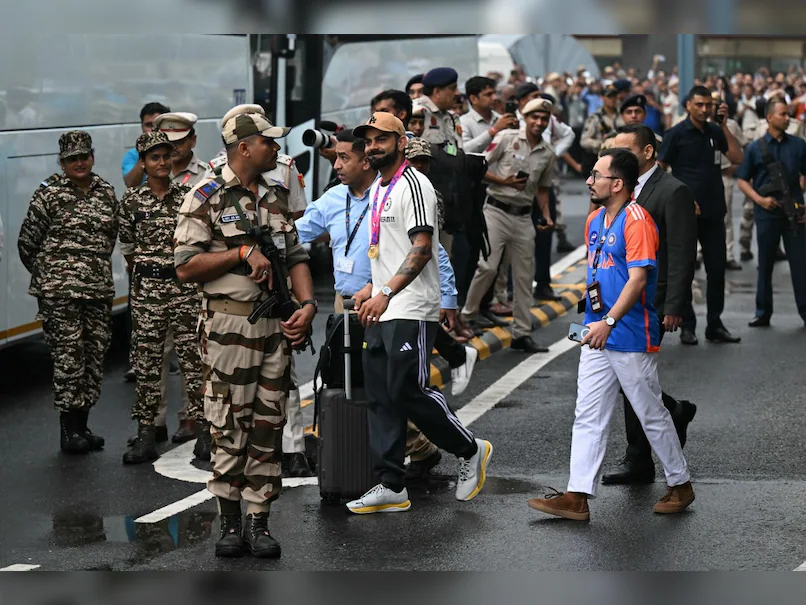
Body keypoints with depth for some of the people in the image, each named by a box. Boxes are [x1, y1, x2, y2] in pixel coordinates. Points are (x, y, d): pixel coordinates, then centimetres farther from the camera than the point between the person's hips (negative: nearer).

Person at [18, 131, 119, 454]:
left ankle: (81, 425, 17)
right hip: (59, 292, -5)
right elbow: (27, 241, 1)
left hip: (99, 288, 5)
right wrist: (47, 273, 9)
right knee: (68, 356, -6)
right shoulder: (49, 193, -3)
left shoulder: (106, 192, 10)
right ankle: (69, 430, 0)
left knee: (95, 355, 6)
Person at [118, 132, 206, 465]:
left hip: (185, 283, 0)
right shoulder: (132, 200, 3)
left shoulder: (187, 195, 3)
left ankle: (202, 429, 5)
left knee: (193, 356, -1)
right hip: (147, 287, 0)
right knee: (147, 360, 3)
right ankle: (146, 434, 8)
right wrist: (145, 269, 11)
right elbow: (128, 248, 9)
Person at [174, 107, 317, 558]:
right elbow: (186, 267, -9)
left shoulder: (277, 199, 15)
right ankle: (230, 523, 8)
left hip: (277, 325, 5)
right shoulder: (206, 199, -4)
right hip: (229, 328, -5)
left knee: (269, 426, 5)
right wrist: (244, 252, -14)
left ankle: (260, 521, 10)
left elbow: (297, 258, 16)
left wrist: (307, 305, 0)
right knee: (229, 427, -1)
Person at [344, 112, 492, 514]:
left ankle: (471, 451, 9)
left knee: (406, 391, -11)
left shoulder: (413, 184, -11)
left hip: (411, 310, -9)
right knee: (381, 396, 6)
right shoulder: (377, 189, 19)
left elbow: (422, 248, -20)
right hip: (382, 311, 10)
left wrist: (387, 293, -26)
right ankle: (391, 487, 10)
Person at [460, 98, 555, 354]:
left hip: (524, 216, 5)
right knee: (487, 266, -17)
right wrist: (504, 181, -16)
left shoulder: (548, 153, 10)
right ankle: (466, 316, 1)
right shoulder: (506, 138, -4)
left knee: (524, 275, 6)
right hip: (497, 210, -5)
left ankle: (522, 334, 13)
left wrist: (546, 215, 6)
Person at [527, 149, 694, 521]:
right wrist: (594, 297, 12)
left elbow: (638, 279, -23)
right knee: (588, 417, 4)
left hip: (631, 337, -8)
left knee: (652, 415, 5)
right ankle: (578, 496, 4)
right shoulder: (595, 220, 12)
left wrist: (609, 321, -29)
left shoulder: (636, 219, -15)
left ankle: (680, 485, 21)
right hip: (597, 335, 8)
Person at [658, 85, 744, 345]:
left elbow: (737, 158, 0)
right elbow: (659, 170, -5)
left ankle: (715, 325, 18)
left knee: (717, 268, 8)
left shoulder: (716, 132, 8)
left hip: (714, 212, 4)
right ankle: (687, 326, 12)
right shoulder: (676, 134, -4)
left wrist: (724, 125, -5)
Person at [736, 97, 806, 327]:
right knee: (765, 265, 8)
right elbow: (742, 180, 4)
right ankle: (763, 313, 17)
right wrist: (759, 199, -11)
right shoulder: (755, 148, 2)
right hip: (767, 213, 0)